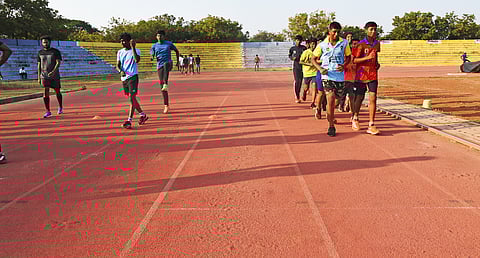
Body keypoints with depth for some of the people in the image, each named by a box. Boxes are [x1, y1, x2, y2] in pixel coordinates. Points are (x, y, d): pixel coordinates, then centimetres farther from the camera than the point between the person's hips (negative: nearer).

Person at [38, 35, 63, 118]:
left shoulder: (56, 51, -2)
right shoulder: (40, 52, 9)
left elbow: (58, 63, -11)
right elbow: (39, 65, 13)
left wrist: (53, 72, -26)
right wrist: (39, 77, 8)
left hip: (55, 75, -2)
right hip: (44, 76, 2)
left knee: (57, 92, 8)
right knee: (46, 93, -9)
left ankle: (60, 107, 31)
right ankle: (48, 111, -6)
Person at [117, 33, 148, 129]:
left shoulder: (136, 50, -3)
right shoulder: (120, 52, 13)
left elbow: (137, 60, -23)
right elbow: (118, 65, 7)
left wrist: (133, 47, -21)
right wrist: (120, 71, -14)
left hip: (133, 77, -6)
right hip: (124, 78, 7)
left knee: (132, 98, -12)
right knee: (131, 99, 13)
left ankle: (129, 120, -13)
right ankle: (143, 115, 28)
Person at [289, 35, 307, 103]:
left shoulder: (304, 48, 3)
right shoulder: (292, 48, 5)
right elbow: (289, 55, 17)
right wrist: (292, 58, -3)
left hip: (302, 66, 1)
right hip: (296, 66, -1)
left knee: (300, 81, 4)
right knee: (296, 81, -8)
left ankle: (298, 94, 24)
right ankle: (296, 97, -2)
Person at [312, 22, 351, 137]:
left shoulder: (344, 43, 3)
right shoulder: (322, 45, 1)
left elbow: (348, 57, 14)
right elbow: (313, 59, 9)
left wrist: (344, 65, -6)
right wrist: (320, 68, -9)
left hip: (340, 75, 3)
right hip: (327, 75, -3)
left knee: (336, 99, 13)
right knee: (330, 98, -15)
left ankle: (330, 116, 43)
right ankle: (331, 126, -8)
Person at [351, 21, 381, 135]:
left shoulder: (377, 44, 10)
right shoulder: (361, 45, -8)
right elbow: (354, 60, -12)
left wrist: (377, 63, 11)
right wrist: (367, 57, -23)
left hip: (373, 75, 4)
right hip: (361, 75, -4)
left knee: (373, 98, -7)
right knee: (359, 98, 7)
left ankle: (371, 126, -6)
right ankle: (355, 118, 35)